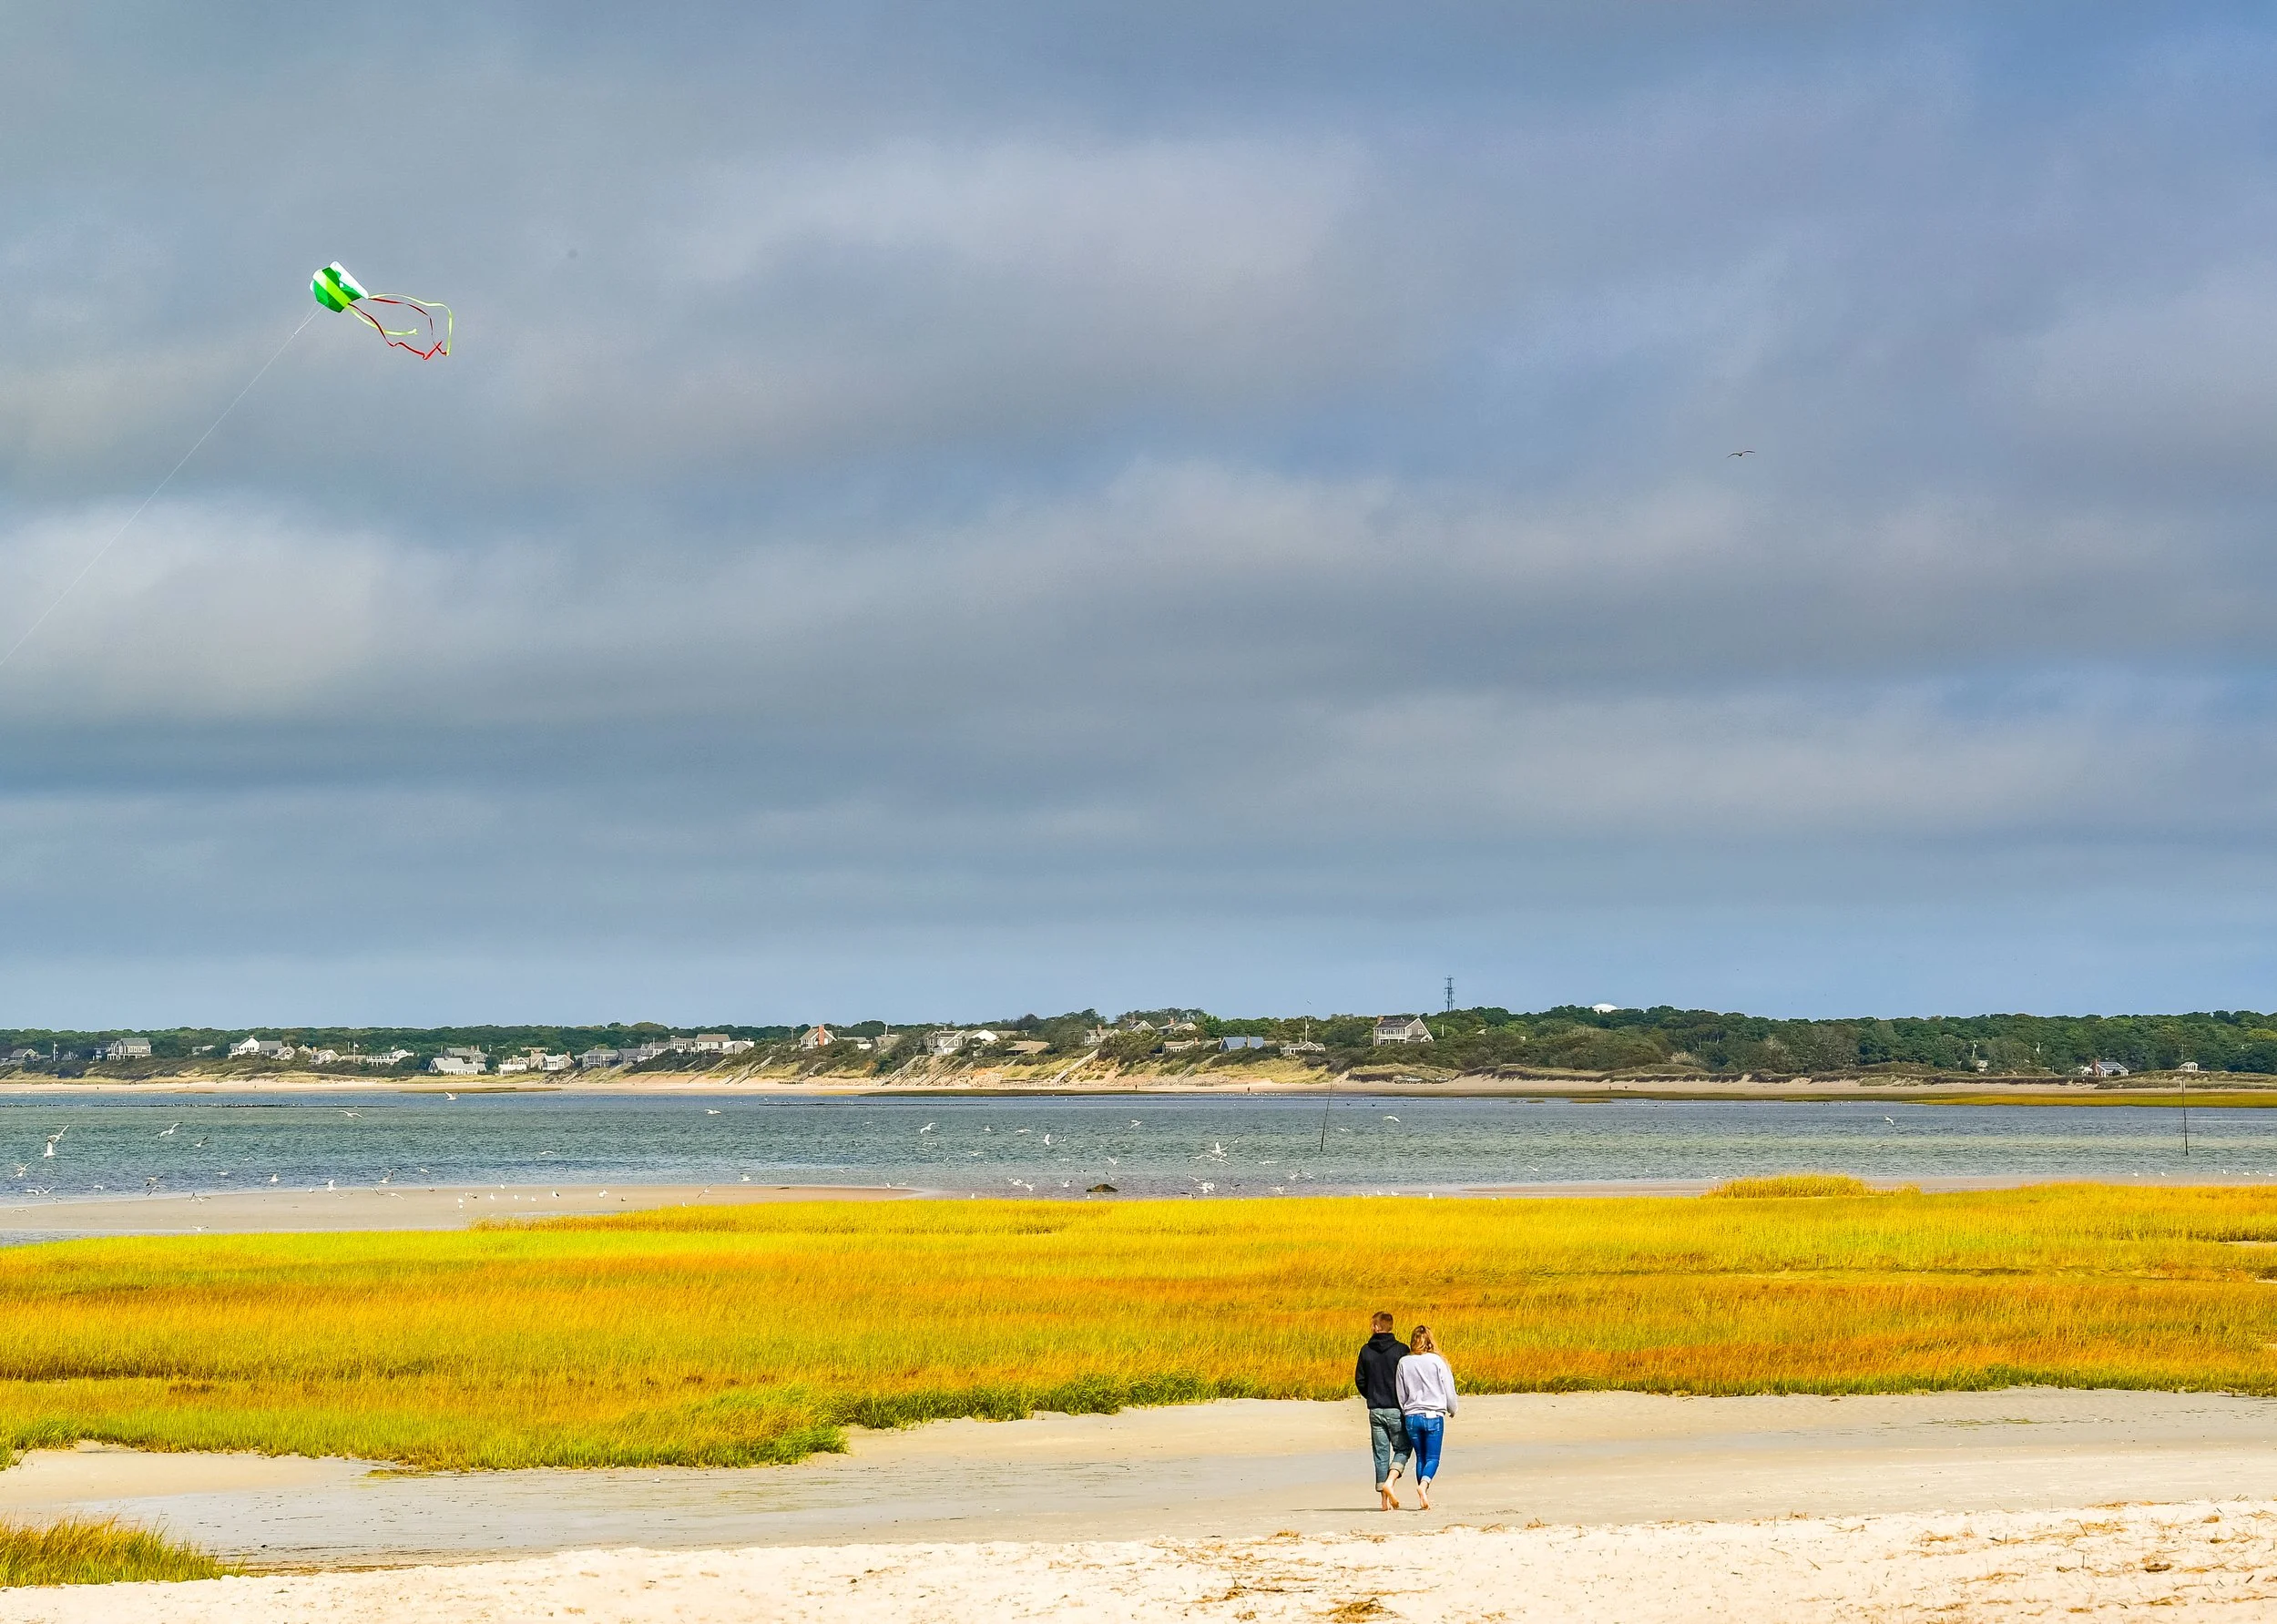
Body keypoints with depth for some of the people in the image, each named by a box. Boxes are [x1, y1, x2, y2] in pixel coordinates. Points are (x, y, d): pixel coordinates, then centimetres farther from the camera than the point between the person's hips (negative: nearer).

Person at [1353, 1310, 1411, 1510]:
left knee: (1381, 1453, 7)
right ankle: (1389, 1482, -15)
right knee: (1402, 1448, 9)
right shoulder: (1401, 1350, -7)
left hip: (1375, 1409, 3)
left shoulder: (1366, 1351, 2)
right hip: (1396, 1409, -3)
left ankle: (1384, 1500, 5)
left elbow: (1359, 1380, 6)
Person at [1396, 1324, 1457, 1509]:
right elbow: (1449, 1390, -1)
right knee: (1432, 1457, 2)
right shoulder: (1437, 1361, -7)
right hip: (1434, 1415, -2)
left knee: (1420, 1457, 13)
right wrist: (1452, 1410, 17)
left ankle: (1425, 1498, 10)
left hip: (1411, 1416, 3)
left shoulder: (1404, 1363, 0)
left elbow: (1400, 1394, 7)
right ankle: (1424, 1485, -25)